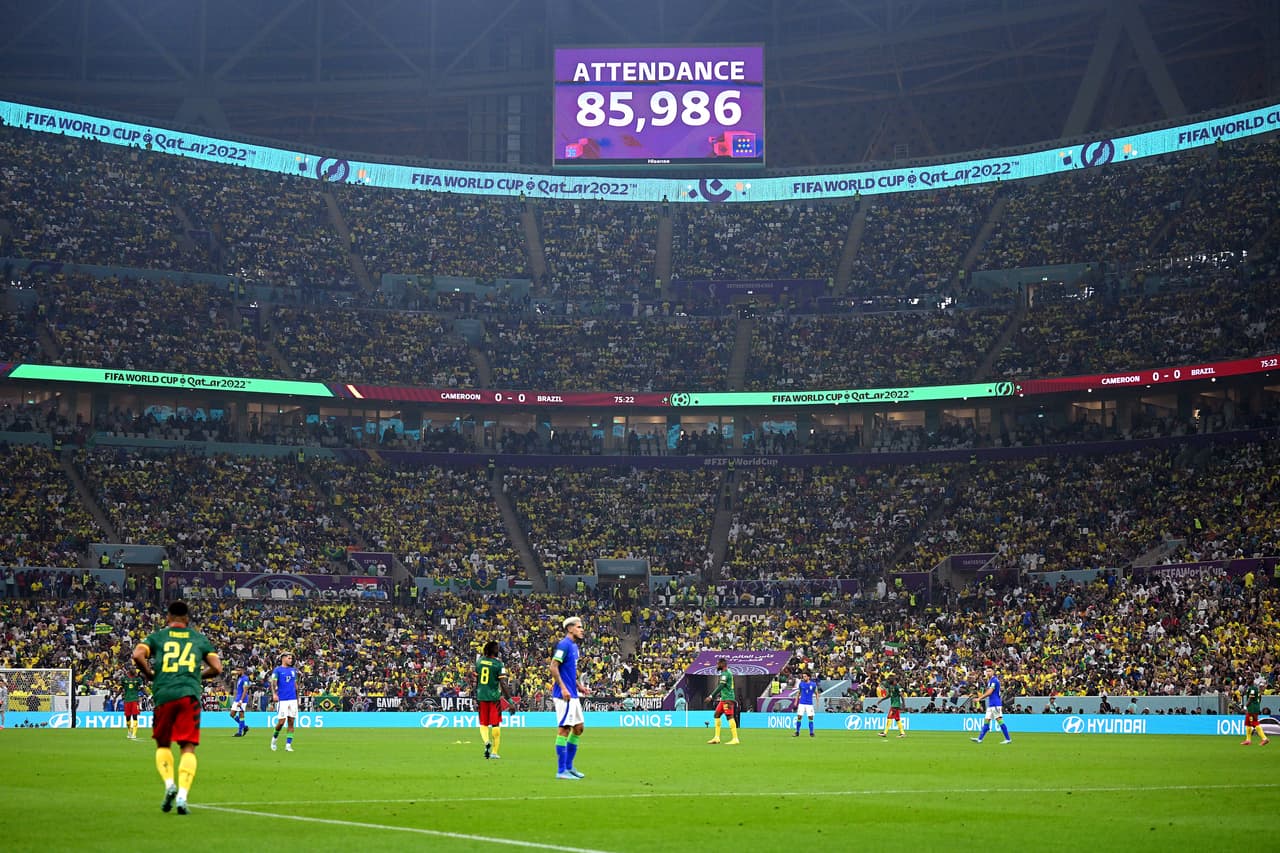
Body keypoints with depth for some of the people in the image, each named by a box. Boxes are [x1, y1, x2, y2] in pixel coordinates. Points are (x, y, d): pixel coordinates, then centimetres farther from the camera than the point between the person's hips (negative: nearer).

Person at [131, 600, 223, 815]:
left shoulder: (157, 636, 13)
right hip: (190, 694, 0)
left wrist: (150, 675, 11)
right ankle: (182, 795, -14)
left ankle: (169, 784, -3)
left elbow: (138, 655, -4)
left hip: (163, 694, 0)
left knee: (163, 744, 18)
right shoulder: (199, 638, 16)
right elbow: (217, 668, 11)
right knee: (188, 747, 0)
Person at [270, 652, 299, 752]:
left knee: (291, 723, 0)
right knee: (281, 722, -8)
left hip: (293, 699, 5)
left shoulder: (293, 670, 16)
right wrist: (274, 694, -25)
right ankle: (274, 738, 19)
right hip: (282, 700, -5)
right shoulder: (277, 670, 0)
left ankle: (288, 745, 2)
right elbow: (273, 683, -9)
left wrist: (297, 698, 19)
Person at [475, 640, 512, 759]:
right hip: (494, 696, -3)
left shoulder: (480, 661, 4)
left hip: (481, 696, 3)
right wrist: (510, 700, -10)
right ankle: (494, 751, 6)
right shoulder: (498, 664, -9)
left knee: (483, 724, 13)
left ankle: (486, 741, -16)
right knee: (496, 725, 6)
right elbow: (503, 684, -14)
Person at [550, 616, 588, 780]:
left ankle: (569, 766, 20)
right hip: (564, 694, -10)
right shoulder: (564, 645, -13)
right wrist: (563, 688, -23)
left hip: (573, 695, 10)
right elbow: (553, 667, -20)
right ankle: (561, 771, -5)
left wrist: (578, 686, 17)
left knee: (578, 728, 13)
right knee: (564, 729, -8)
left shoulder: (574, 646, 16)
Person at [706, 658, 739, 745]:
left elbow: (720, 687, -19)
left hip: (727, 699, -11)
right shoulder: (728, 672, 17)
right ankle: (717, 738, 13)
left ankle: (735, 739, -16)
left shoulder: (725, 673, -13)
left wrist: (711, 696, -19)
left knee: (730, 717, -13)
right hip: (723, 699, 11)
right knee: (717, 714, 12)